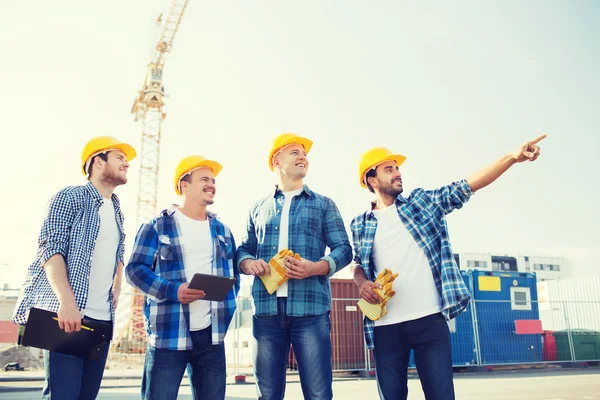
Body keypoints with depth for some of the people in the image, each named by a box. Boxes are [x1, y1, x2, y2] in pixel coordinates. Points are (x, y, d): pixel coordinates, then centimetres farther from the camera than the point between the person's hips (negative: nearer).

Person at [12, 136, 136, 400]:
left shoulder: (116, 211, 19)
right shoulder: (70, 197, -2)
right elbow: (50, 250, -12)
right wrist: (67, 302, -23)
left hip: (102, 319, 7)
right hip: (68, 314, -7)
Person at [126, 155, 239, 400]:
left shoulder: (222, 230, 16)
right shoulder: (158, 226, 1)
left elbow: (233, 274, 20)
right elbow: (135, 269, -5)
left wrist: (227, 310, 5)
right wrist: (172, 291, -19)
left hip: (211, 334, 5)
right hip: (168, 334, -4)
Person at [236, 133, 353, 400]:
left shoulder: (324, 204, 13)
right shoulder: (259, 208, 18)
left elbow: (343, 249, 5)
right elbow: (243, 249, 17)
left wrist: (317, 267, -14)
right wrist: (248, 263, -7)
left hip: (310, 308, -1)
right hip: (266, 308, 2)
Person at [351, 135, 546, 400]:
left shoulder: (423, 202, 8)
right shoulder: (359, 225, 9)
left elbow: (466, 187, 0)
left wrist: (511, 158, -11)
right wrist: (362, 284, -6)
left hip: (430, 319, 0)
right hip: (385, 326, 1)